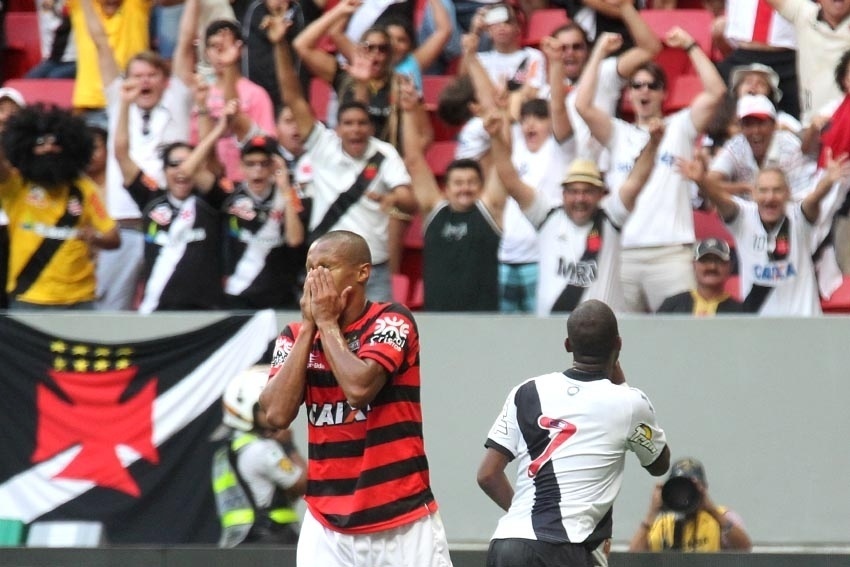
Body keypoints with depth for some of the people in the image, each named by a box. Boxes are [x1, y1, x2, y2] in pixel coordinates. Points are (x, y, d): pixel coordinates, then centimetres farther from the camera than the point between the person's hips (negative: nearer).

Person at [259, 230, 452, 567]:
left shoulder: (392, 321, -5)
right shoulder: (295, 336, 7)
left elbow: (359, 388, -22)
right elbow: (277, 413, -8)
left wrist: (327, 323, -10)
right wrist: (308, 327, -5)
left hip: (404, 518, -3)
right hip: (327, 524, 3)